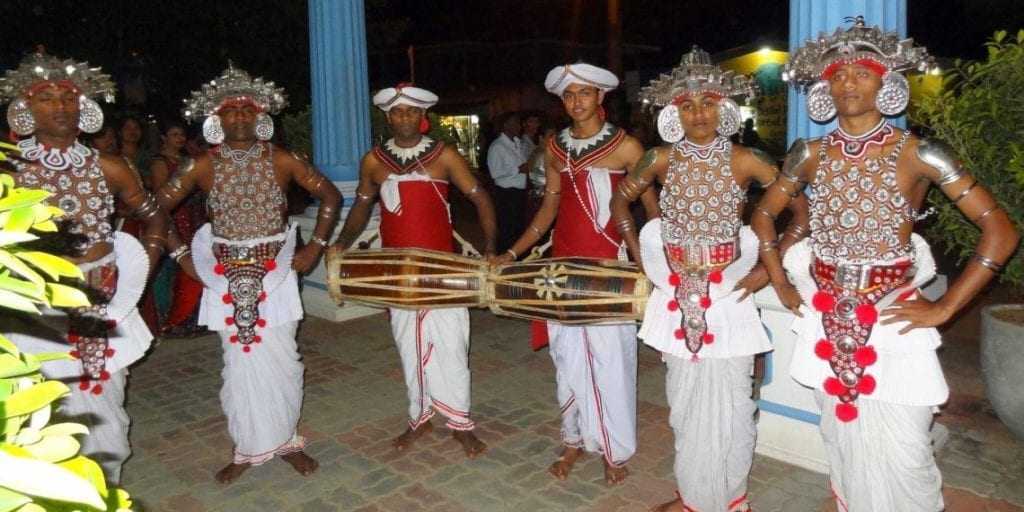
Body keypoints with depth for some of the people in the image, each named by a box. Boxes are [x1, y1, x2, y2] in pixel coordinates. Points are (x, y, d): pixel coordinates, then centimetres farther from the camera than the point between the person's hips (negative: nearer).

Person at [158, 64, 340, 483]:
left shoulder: (282, 160, -2)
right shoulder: (203, 166, -1)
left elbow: (330, 196, 4)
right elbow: (158, 207, 6)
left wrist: (315, 247, 0)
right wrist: (182, 254, 1)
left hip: (276, 273, 0)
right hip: (228, 278, 1)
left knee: (281, 361, 2)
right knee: (240, 362, 6)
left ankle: (286, 439, 20)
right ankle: (249, 448, 20)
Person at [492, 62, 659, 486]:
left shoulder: (625, 146, -6)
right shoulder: (555, 148, 8)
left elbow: (653, 207, -5)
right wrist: (513, 253, 7)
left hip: (608, 266, -4)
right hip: (564, 264, 5)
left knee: (609, 360, 2)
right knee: (568, 357, 11)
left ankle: (615, 450, 19)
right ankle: (575, 439, 28)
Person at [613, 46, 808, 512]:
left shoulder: (744, 160, -6)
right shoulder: (662, 159, 0)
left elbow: (803, 211, -1)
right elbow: (620, 202, 13)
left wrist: (768, 268, -6)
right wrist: (642, 259, 6)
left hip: (728, 294, -2)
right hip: (677, 296, 2)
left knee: (727, 401, 4)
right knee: (685, 401, 12)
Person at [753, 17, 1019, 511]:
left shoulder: (918, 153, -9)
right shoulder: (809, 154, 0)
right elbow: (764, 214, 14)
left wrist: (944, 308, -9)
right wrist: (782, 287, 6)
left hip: (894, 321, -3)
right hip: (827, 324, 3)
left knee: (901, 456, 0)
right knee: (845, 445, 16)